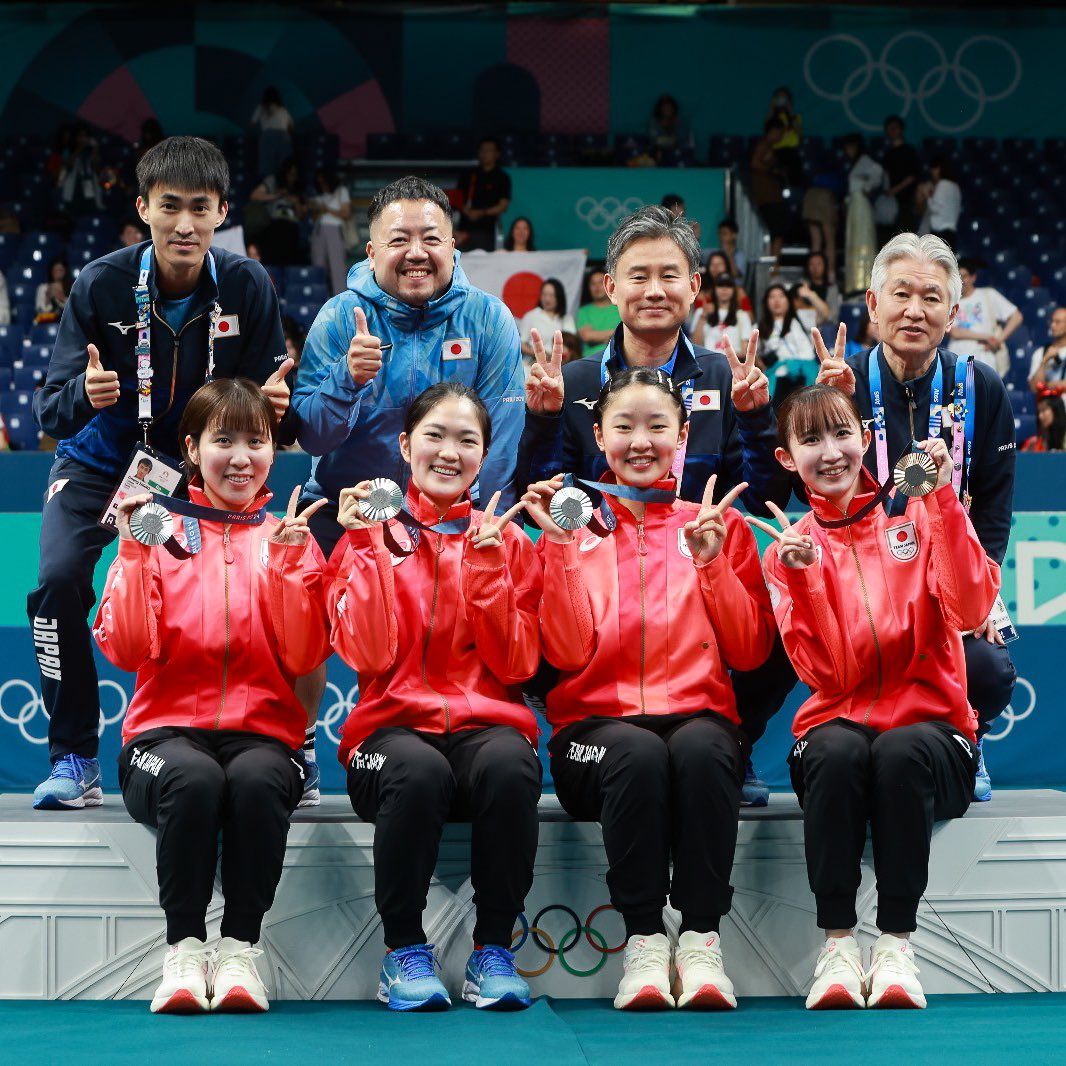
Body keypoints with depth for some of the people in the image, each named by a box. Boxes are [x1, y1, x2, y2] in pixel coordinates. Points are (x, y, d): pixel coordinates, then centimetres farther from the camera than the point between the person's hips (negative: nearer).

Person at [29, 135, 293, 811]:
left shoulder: (248, 287, -16)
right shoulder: (102, 285, -19)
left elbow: (271, 399, -8)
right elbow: (51, 411, -19)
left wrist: (274, 403, -32)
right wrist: (84, 395, -42)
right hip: (101, 463, -1)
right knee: (59, 579, -22)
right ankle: (75, 761, -8)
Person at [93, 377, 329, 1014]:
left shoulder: (289, 537, 12)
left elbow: (303, 658, -1)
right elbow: (127, 650, -4)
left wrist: (289, 559, -10)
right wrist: (134, 550, -10)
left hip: (263, 733, 1)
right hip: (168, 729, 0)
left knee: (257, 780, -35)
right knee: (193, 778, -36)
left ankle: (240, 948, -23)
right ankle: (185, 948, -23)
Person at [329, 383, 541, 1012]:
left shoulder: (504, 537, 13)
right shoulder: (374, 533, 9)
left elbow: (517, 666, 1)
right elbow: (369, 656, -6)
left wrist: (489, 565, -8)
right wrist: (366, 549, -10)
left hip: (487, 722, 1)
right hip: (396, 724, -1)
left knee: (510, 766, -35)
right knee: (418, 771, -37)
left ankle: (493, 949, -18)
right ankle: (404, 952, -18)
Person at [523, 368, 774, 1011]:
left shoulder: (716, 523, 14)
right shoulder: (574, 521, 12)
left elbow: (750, 652, 6)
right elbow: (568, 653, -1)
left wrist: (711, 562, -5)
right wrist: (562, 547, -8)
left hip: (699, 719, 1)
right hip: (597, 724, 0)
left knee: (699, 749, -36)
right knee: (639, 755, -36)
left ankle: (701, 939, -28)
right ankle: (645, 941, -26)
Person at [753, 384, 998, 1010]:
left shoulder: (919, 518, 5)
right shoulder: (790, 551, 6)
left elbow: (971, 609, -15)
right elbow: (828, 675, -7)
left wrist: (942, 500, -18)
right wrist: (804, 577, -19)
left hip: (929, 729, -1)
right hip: (841, 722, 1)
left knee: (900, 752, -35)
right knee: (834, 752, -35)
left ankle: (897, 943, -25)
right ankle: (839, 942, -26)